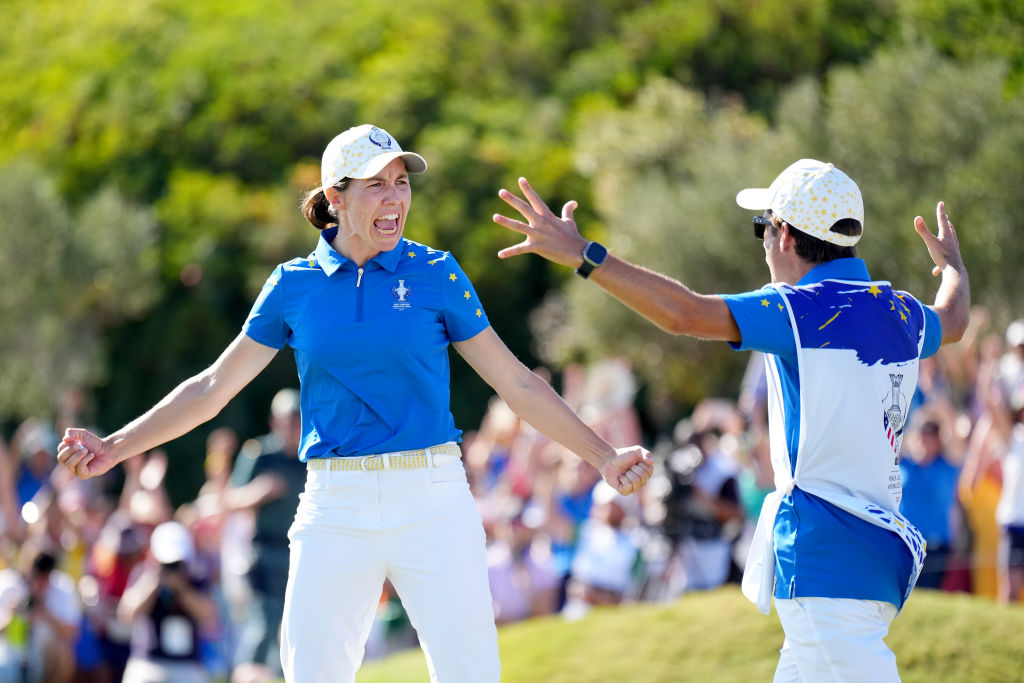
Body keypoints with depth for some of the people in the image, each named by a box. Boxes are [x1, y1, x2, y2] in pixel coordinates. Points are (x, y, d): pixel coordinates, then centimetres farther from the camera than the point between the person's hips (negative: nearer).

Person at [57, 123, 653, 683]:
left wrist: (603, 458, 1)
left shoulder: (436, 273, 4)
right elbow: (212, 389, 11)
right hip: (335, 512, 1)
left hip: (434, 502, -1)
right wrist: (115, 448, 4)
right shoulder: (294, 285, 7)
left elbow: (517, 383, 7)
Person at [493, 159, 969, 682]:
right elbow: (951, 321, 38)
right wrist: (952, 266, 61)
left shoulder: (804, 310, -11)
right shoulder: (899, 314, 14)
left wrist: (582, 255, -19)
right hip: (881, 547, 9)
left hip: (825, 559, -9)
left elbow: (685, 314, -22)